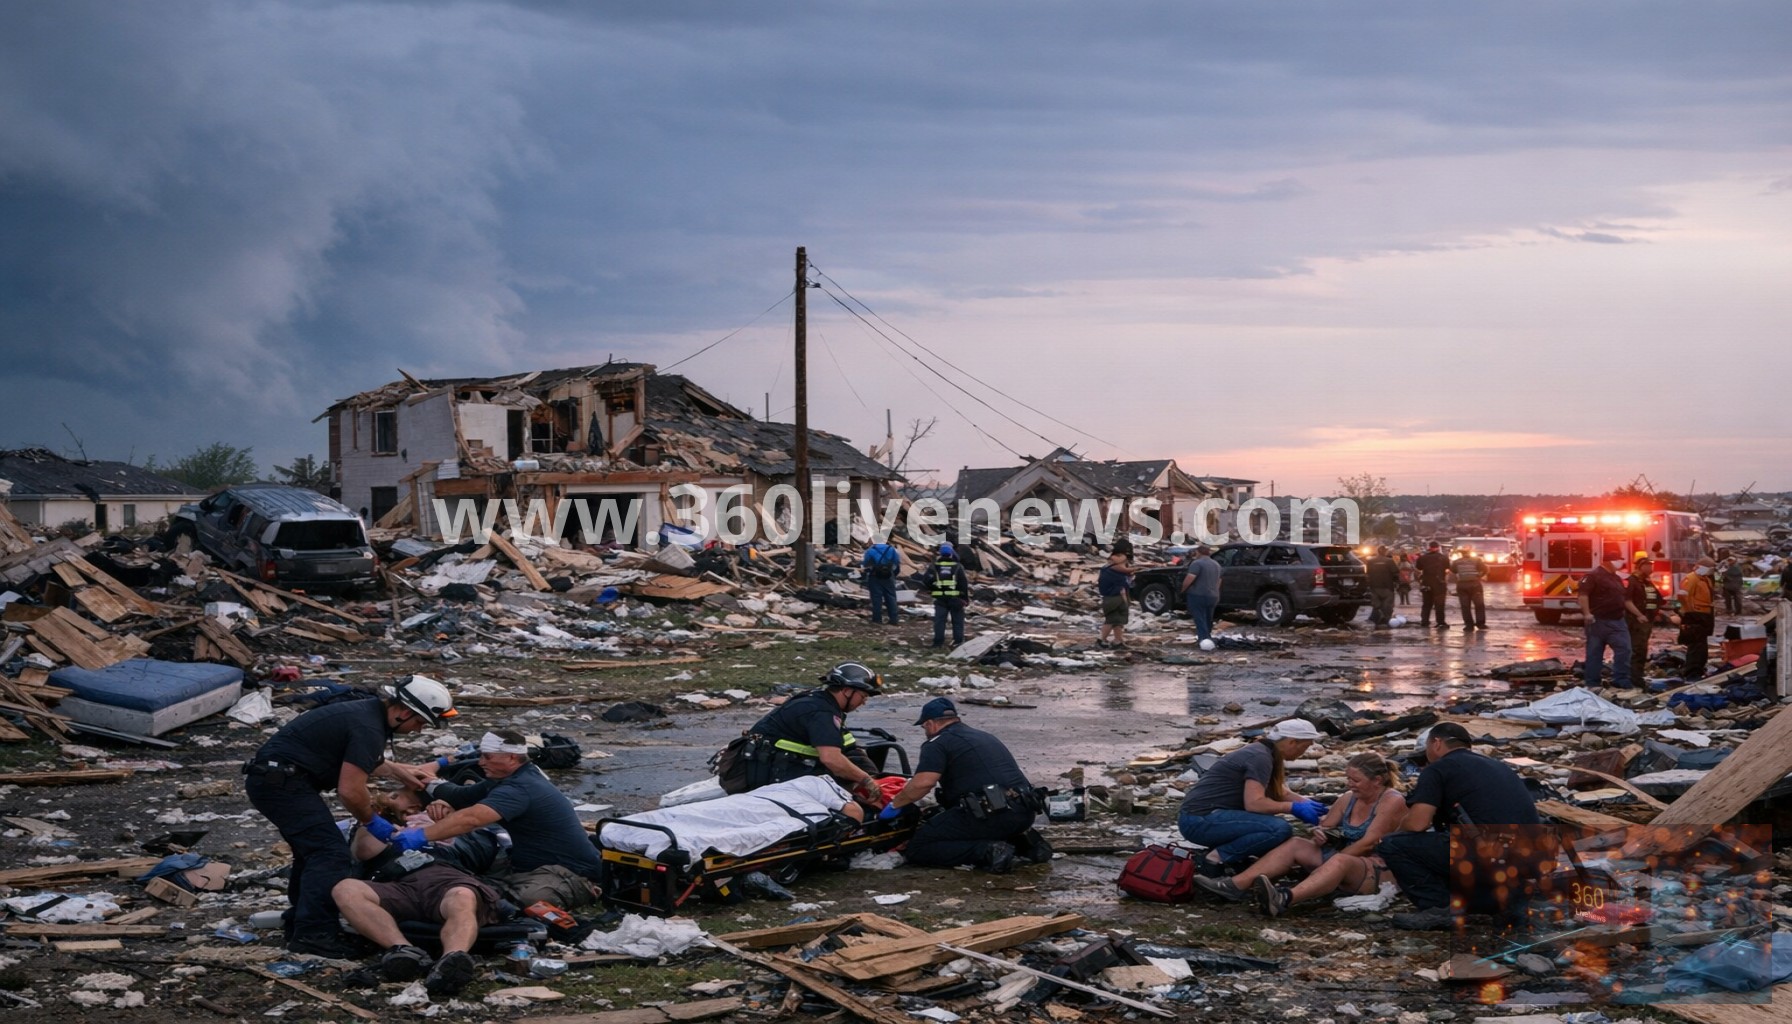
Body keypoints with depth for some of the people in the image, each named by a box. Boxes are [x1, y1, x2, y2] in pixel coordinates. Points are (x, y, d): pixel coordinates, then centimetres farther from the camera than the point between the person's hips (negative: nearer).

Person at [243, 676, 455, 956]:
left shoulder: (367, 712, 13)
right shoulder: (369, 728, -18)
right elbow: (350, 790, -20)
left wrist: (397, 770, 30)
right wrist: (371, 821, -2)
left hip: (270, 779, 11)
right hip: (282, 782, -11)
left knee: (313, 851, 20)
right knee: (331, 855, -15)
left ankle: (298, 925, 27)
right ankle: (312, 934, -20)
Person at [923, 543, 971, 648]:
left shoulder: (934, 566, 1)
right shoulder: (958, 567, 0)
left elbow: (925, 581, -6)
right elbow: (964, 583, -1)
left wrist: (931, 589, 10)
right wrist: (966, 598, 5)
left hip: (940, 599, 0)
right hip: (955, 598, 0)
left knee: (939, 620, 4)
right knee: (957, 620, 10)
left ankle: (938, 641, 0)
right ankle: (958, 640, 10)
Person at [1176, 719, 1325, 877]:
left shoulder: (1261, 751, 15)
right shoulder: (1261, 758, -14)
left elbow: (1281, 793, 24)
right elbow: (1254, 803, -23)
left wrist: (1308, 804, 10)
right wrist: (1293, 808, -13)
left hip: (1200, 817, 10)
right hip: (1201, 821, -10)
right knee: (1280, 829, -20)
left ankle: (1219, 849, 7)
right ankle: (1216, 858, -12)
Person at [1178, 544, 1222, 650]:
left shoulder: (1197, 563, -13)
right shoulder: (1216, 565, 14)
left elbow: (1189, 579, -22)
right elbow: (1218, 581, 23)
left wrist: (1183, 589, -6)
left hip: (1197, 595, -7)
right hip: (1213, 596, 7)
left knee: (1199, 619, -8)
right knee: (1208, 619, 20)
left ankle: (1205, 639, -24)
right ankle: (1207, 637, 32)